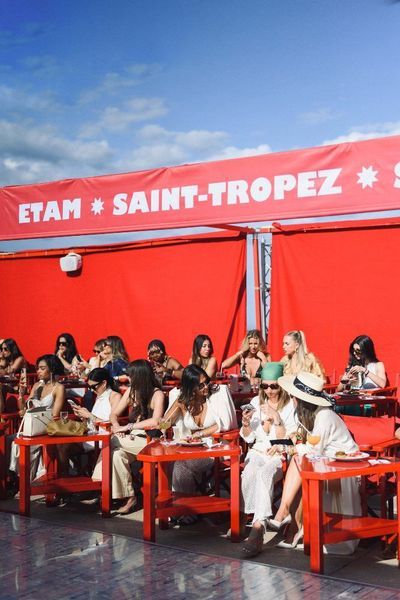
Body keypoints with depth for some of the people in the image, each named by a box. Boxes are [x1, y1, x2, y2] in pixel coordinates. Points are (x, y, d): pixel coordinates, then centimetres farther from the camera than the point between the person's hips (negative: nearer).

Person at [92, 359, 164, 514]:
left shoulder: (157, 394, -4)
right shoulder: (131, 391, 14)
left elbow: (155, 422, -18)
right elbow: (114, 414, 15)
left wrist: (128, 427, -18)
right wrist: (117, 427, -8)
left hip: (149, 441, -5)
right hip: (131, 440, 5)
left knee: (112, 442, -27)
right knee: (117, 453, -29)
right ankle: (128, 496, -26)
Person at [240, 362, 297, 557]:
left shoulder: (291, 406, -3)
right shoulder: (256, 402, 9)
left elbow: (287, 441, -7)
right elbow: (249, 438, 12)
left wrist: (276, 419, -19)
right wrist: (245, 423, -8)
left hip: (280, 455, -4)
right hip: (258, 451, 4)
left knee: (264, 474, -35)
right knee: (248, 474, -31)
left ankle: (258, 525, -38)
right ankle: (259, 522, -24)